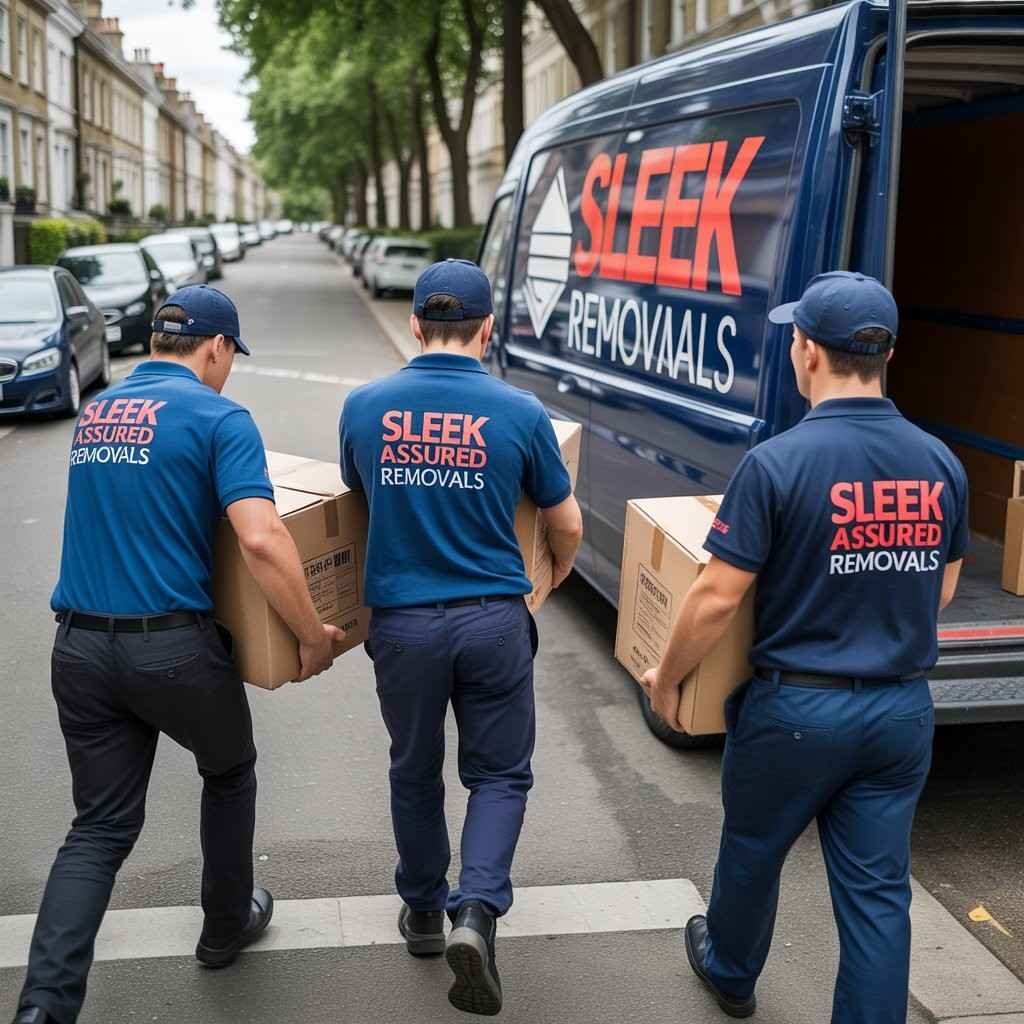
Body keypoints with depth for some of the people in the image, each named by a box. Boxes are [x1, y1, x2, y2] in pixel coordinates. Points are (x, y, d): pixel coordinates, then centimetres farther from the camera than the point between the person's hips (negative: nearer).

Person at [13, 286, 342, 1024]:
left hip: (81, 648, 5)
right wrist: (313, 635, -11)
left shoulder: (94, 414, 13)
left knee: (100, 826, 10)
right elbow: (261, 541, -22)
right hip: (172, 645, -5)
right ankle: (227, 925, 40)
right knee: (229, 771, 24)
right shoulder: (217, 417, -9)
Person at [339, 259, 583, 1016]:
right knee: (500, 773, 13)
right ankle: (476, 911, -5)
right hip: (492, 619, -2)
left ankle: (425, 911, 35)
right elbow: (567, 528, 4)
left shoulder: (364, 406, -2)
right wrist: (555, 576, 26)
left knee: (415, 771, 21)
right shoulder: (520, 413, -7)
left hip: (402, 621, 2)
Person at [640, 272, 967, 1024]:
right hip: (902, 709, 3)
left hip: (797, 707, -3)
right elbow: (941, 593, 10)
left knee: (752, 852, 22)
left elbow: (718, 599, -17)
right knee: (877, 890, 11)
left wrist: (668, 675, -1)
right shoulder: (941, 464, -3)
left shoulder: (779, 463, -19)